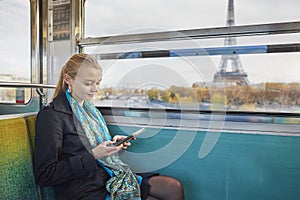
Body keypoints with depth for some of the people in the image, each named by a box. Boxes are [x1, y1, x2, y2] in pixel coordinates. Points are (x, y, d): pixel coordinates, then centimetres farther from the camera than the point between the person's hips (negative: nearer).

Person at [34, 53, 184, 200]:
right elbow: (44, 176, -16)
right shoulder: (51, 115, -12)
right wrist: (93, 155, -21)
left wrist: (112, 143, 4)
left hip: (109, 179, 8)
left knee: (174, 188, -4)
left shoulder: (88, 107, 13)